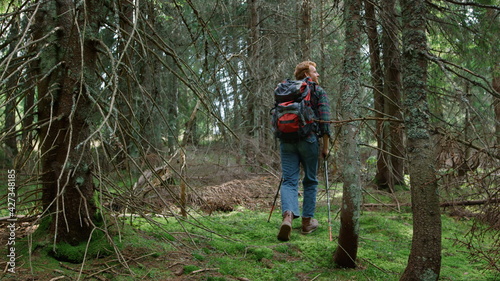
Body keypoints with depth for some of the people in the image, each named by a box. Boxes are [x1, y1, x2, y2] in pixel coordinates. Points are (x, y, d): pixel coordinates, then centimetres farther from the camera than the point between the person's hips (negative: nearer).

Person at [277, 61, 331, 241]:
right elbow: (325, 119, -5)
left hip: (286, 140, 3)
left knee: (289, 181, -1)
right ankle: (307, 221, 17)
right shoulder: (318, 91, 4)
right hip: (309, 140, -3)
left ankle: (288, 215, -26)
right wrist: (325, 146, -1)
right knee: (310, 181, 11)